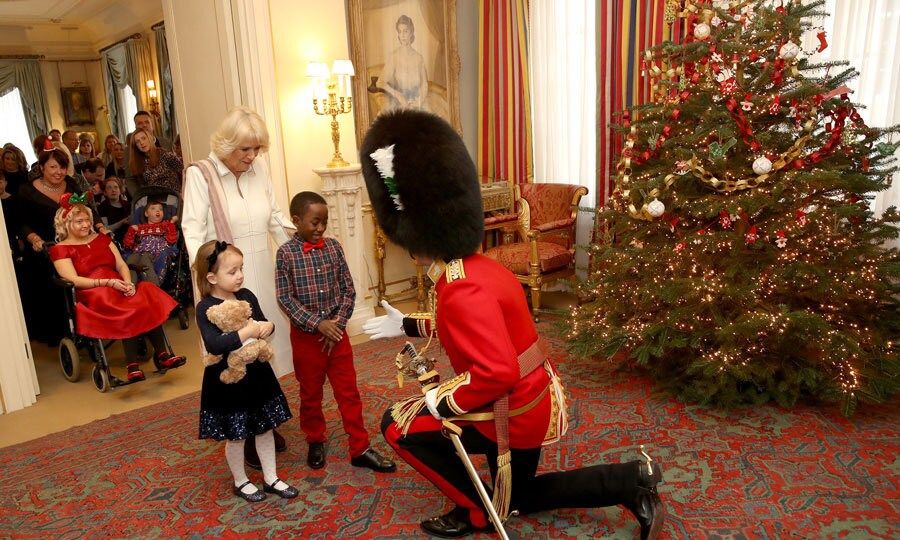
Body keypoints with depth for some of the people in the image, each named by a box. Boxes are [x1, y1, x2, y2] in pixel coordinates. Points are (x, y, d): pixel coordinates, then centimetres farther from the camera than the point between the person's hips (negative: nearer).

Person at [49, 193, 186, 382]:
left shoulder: (101, 238, 22)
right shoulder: (60, 250, 7)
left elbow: (121, 265, 13)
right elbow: (73, 280, -7)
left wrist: (128, 283, -8)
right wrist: (107, 283, -18)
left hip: (118, 288, 5)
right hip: (91, 296, -4)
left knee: (149, 297, -27)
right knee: (127, 311, -34)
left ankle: (162, 354, -29)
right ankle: (132, 365, -32)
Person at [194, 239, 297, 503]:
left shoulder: (247, 296, -1)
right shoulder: (206, 308, -19)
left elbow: (263, 323, 10)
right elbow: (214, 345, -32)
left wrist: (267, 326, -13)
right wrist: (248, 331, -31)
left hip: (257, 372, 6)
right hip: (228, 380, -6)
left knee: (265, 428, 16)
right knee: (236, 436, 10)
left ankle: (271, 478, 32)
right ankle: (241, 482, 34)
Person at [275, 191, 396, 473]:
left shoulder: (333, 247, -1)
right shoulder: (286, 253, -9)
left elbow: (349, 289, 1)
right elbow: (285, 298, -12)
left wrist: (338, 321, -11)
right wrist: (317, 324, -19)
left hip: (336, 331, 2)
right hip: (305, 334, -2)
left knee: (348, 391, 6)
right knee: (311, 393, 14)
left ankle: (360, 448, 15)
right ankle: (316, 442, 34)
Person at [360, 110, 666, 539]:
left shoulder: (462, 290, -31)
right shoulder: (476, 266, 0)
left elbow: (497, 372, -38)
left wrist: (439, 401, -23)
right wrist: (407, 326, 18)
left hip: (514, 414, -9)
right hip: (531, 400, 9)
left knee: (399, 424, -1)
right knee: (519, 497, 30)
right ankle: (632, 482, 23)